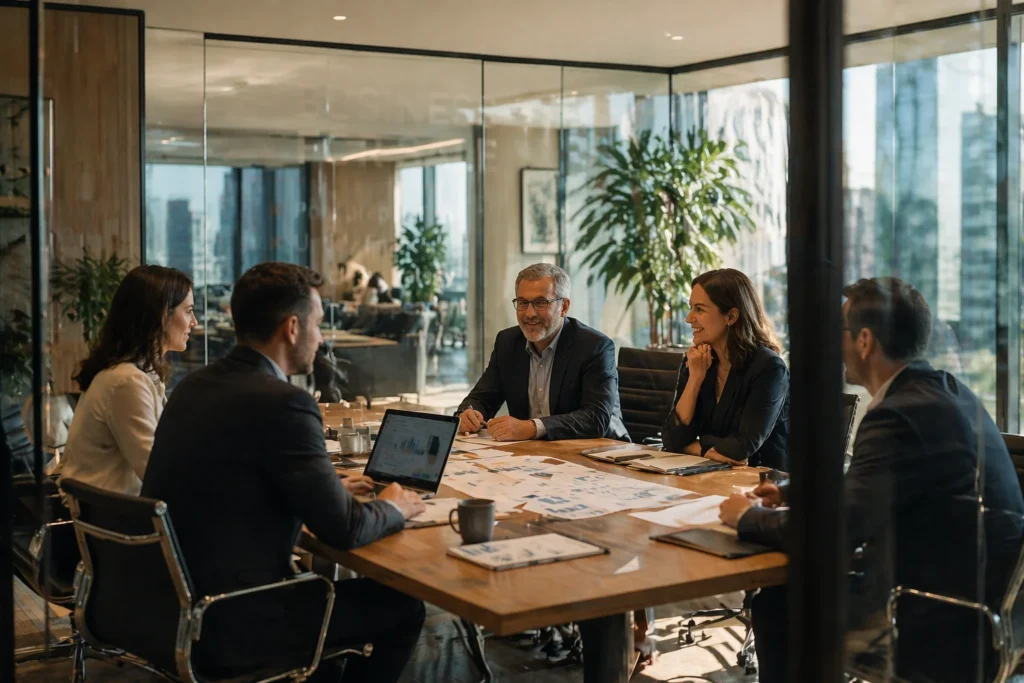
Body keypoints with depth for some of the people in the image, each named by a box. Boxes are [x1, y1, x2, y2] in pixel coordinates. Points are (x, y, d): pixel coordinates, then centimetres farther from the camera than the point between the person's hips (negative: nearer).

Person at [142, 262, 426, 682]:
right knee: (402, 608, 9)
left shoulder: (193, 387, 5)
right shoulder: (282, 403, -19)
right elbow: (343, 529, -15)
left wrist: (331, 488, 17)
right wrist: (393, 509, 5)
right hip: (228, 628, -8)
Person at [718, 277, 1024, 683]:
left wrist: (748, 518, -8)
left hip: (944, 629, -9)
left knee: (777, 604, 1)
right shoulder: (946, 391, 8)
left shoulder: (901, 416, -23)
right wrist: (793, 493, 16)